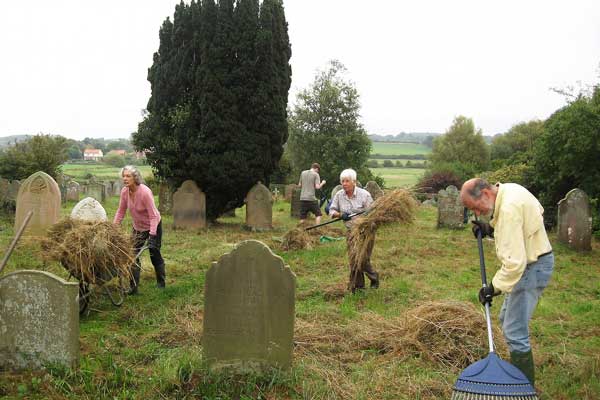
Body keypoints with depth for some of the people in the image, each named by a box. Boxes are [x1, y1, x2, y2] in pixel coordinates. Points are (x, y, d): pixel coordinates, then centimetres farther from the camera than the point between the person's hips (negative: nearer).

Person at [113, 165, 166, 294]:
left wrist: (152, 236, -33)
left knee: (155, 255, 8)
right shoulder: (125, 192, -13)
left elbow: (153, 216, -29)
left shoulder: (145, 192, -30)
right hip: (138, 227, 5)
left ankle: (161, 283, 28)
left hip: (153, 226, -5)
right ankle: (133, 287, 1)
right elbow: (121, 212, 0)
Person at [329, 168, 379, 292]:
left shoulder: (364, 194, -12)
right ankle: (358, 285, 20)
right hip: (351, 231, 4)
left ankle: (374, 278, 23)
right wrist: (340, 215, -17)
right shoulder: (339, 195, -1)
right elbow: (332, 211, 4)